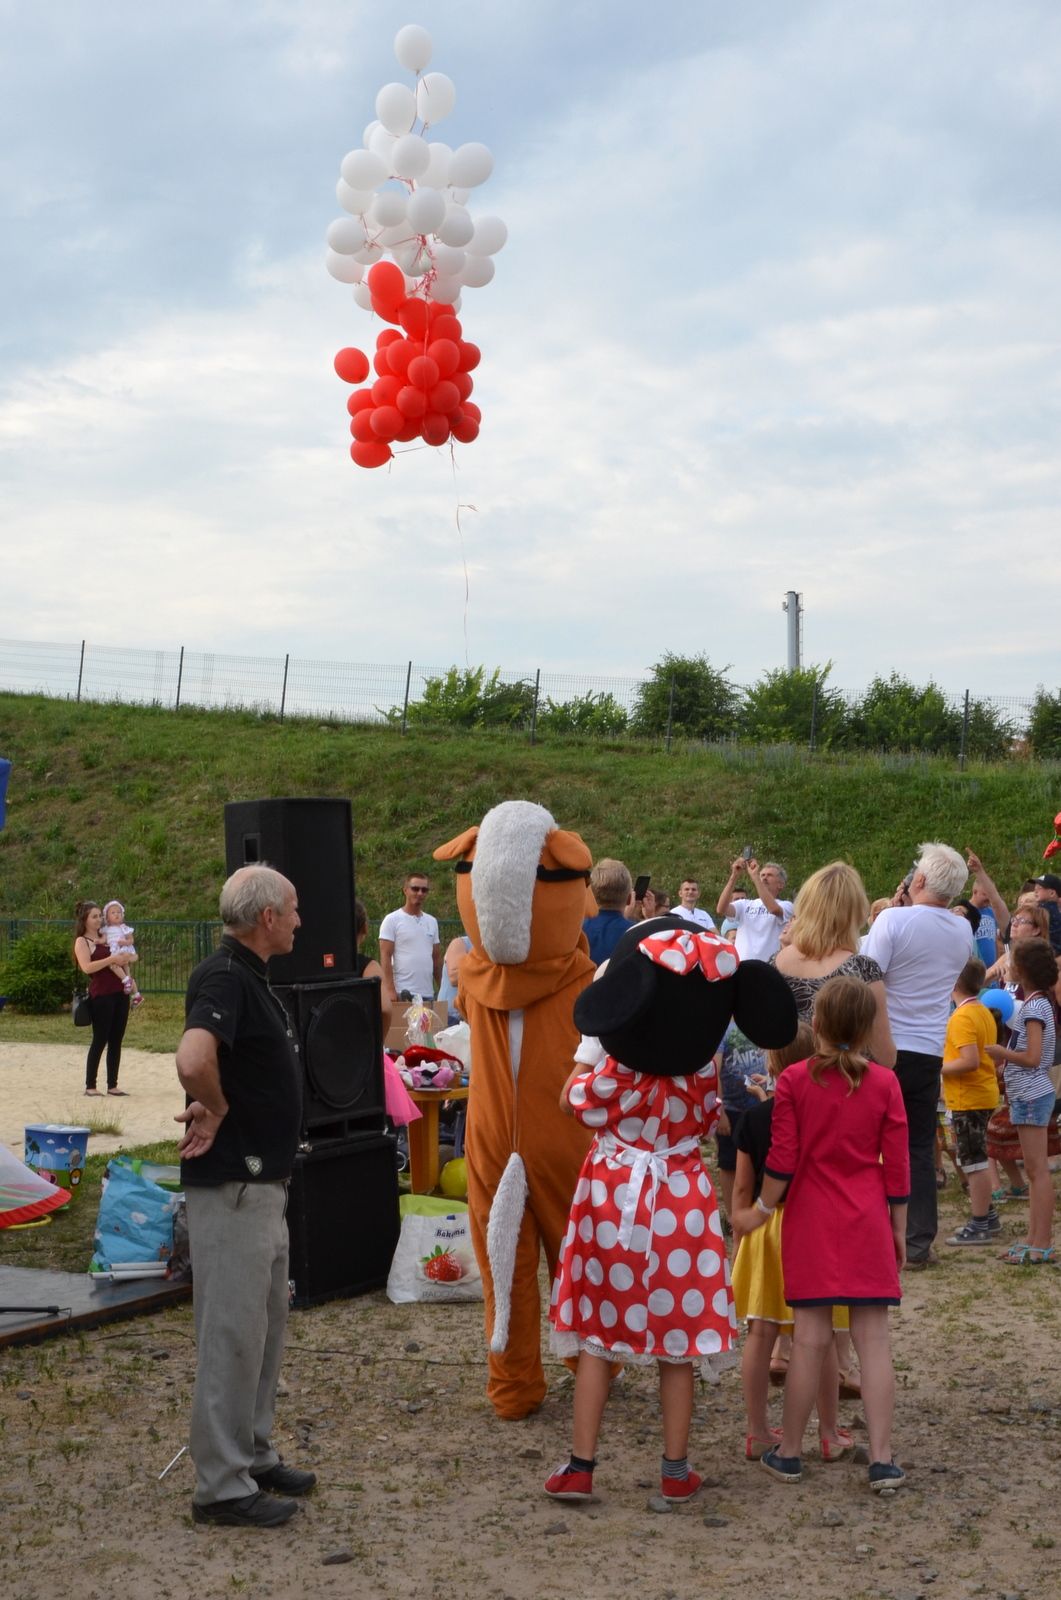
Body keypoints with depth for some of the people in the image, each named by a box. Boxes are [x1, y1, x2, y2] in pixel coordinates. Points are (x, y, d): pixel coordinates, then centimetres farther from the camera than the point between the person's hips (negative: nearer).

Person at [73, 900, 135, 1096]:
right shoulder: (82, 941, 0)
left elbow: (132, 956, 22)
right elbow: (87, 967, -16)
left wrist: (127, 958, -1)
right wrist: (111, 960, -20)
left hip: (120, 993, 6)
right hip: (101, 995, -6)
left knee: (116, 1040, 6)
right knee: (100, 1040, -4)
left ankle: (112, 1085, 11)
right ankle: (90, 1085, 2)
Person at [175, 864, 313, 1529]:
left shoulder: (252, 976, 13)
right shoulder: (225, 977, -19)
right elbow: (194, 1058, -37)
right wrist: (216, 1111, -20)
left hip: (264, 1180, 10)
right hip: (233, 1182, -10)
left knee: (267, 1323, 18)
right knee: (233, 1331, -4)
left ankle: (254, 1455, 29)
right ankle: (222, 1484, 3)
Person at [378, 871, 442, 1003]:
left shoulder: (432, 922, 15)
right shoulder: (392, 920, -2)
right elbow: (385, 957, -7)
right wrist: (390, 990, -16)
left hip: (428, 994, 6)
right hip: (403, 994, -6)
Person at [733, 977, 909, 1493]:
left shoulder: (794, 1081, -5)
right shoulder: (884, 1084, -2)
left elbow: (781, 1160, -6)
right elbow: (897, 1166, 0)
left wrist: (762, 1209, 9)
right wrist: (898, 1230, 10)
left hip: (811, 1224, 0)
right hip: (868, 1225, 0)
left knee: (810, 1338, 5)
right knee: (872, 1338, 3)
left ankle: (788, 1453, 14)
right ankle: (881, 1459, 3)